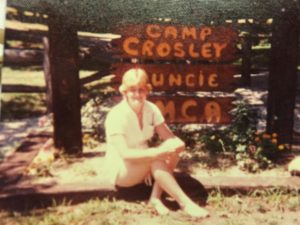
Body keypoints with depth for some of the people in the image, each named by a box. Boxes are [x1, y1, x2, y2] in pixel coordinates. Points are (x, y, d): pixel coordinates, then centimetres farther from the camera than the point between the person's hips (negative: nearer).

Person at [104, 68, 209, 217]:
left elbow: (170, 138, -8)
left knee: (173, 150, -20)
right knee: (155, 159, -33)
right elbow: (125, 154, -31)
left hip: (145, 165, 6)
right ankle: (185, 203, -26)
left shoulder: (151, 109, -6)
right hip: (122, 171, -6)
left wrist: (176, 145, -32)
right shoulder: (116, 116, -24)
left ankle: (156, 197, -19)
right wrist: (157, 152, -39)